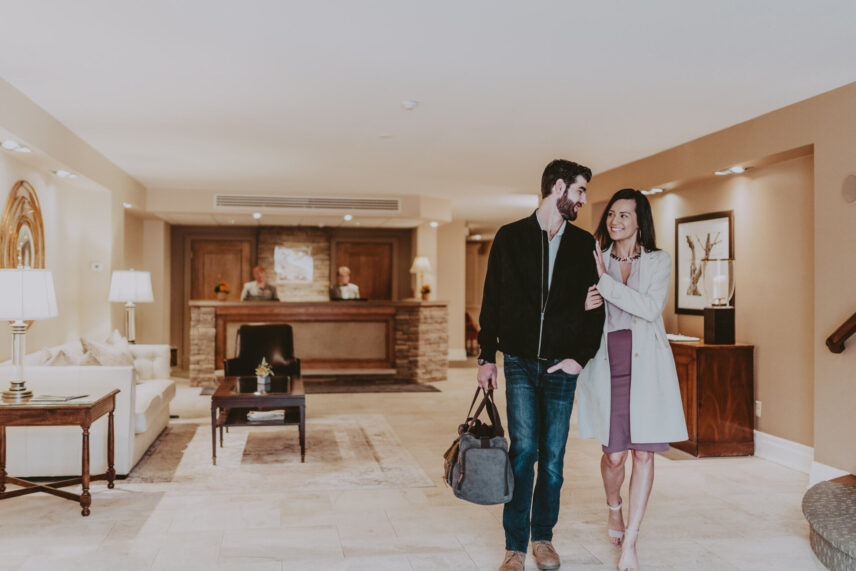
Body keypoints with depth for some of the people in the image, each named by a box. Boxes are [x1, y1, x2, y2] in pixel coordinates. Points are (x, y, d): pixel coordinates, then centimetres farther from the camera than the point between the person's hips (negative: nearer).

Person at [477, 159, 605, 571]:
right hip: (520, 362, -1)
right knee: (523, 450, -5)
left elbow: (595, 306, 7)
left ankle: (543, 536, 24)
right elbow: (492, 302, 5)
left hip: (561, 366, 2)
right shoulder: (510, 237, 4)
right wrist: (487, 356, 1)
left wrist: (581, 356, -4)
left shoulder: (583, 244, 7)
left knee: (553, 456, 7)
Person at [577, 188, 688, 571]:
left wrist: (605, 281, -14)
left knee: (643, 452, -1)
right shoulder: (595, 261, 8)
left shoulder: (659, 262, 4)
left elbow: (651, 307, -13)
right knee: (614, 453, 1)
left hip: (646, 366, 0)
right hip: (607, 364, 1)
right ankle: (614, 508, 34)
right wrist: (585, 306, -10)